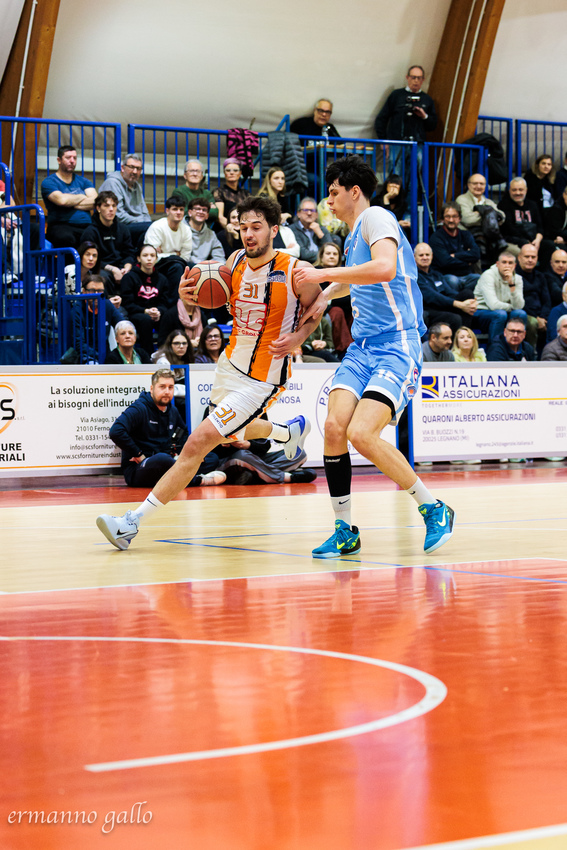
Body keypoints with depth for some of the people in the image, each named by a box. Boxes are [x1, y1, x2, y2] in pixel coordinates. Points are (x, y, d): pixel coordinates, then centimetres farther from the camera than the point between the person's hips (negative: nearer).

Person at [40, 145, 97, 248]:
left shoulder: (83, 181, 22)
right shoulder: (48, 182, 6)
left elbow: (95, 201, 6)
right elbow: (61, 200, -12)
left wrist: (71, 203, -2)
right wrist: (82, 197, 6)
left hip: (86, 226, 4)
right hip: (60, 226, -4)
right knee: (66, 238, -41)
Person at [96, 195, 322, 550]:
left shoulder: (295, 271, -19)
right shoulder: (236, 261, -5)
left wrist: (298, 337, -19)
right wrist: (190, 294, -10)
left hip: (262, 379, -8)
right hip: (230, 364, 8)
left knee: (198, 444, -15)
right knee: (230, 433, 32)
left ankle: (132, 523, -13)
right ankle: (291, 431, 60)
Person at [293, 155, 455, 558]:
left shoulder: (376, 218, -8)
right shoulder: (355, 235, 22)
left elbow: (385, 268, -28)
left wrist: (325, 274, -22)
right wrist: (326, 294, 27)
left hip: (396, 346, -9)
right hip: (362, 346, 9)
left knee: (362, 433, -22)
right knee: (335, 427, -9)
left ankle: (434, 509, -5)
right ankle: (346, 531, 2)